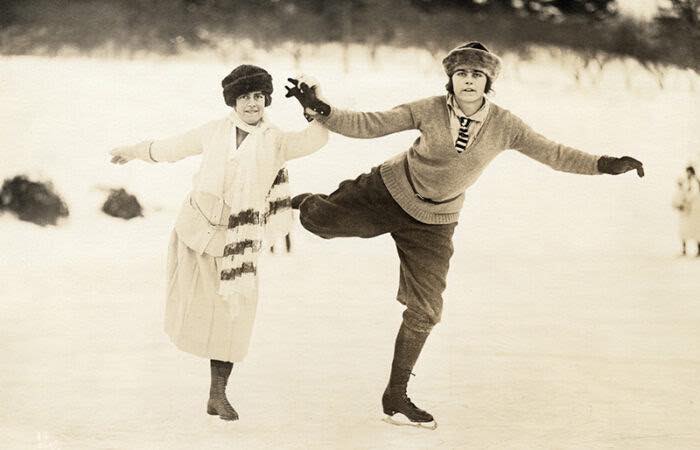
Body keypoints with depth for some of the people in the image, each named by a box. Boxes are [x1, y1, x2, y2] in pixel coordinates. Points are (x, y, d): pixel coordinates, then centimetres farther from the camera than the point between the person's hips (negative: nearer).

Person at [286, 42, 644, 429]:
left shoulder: (503, 126, -15)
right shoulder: (428, 111, -20)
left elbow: (553, 154, -11)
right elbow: (366, 125, -17)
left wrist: (605, 164, -23)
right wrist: (320, 110, -31)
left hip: (433, 223, 2)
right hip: (390, 190, -2)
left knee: (424, 313, 1)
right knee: (318, 222, -8)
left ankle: (395, 397, 17)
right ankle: (303, 204, 34)